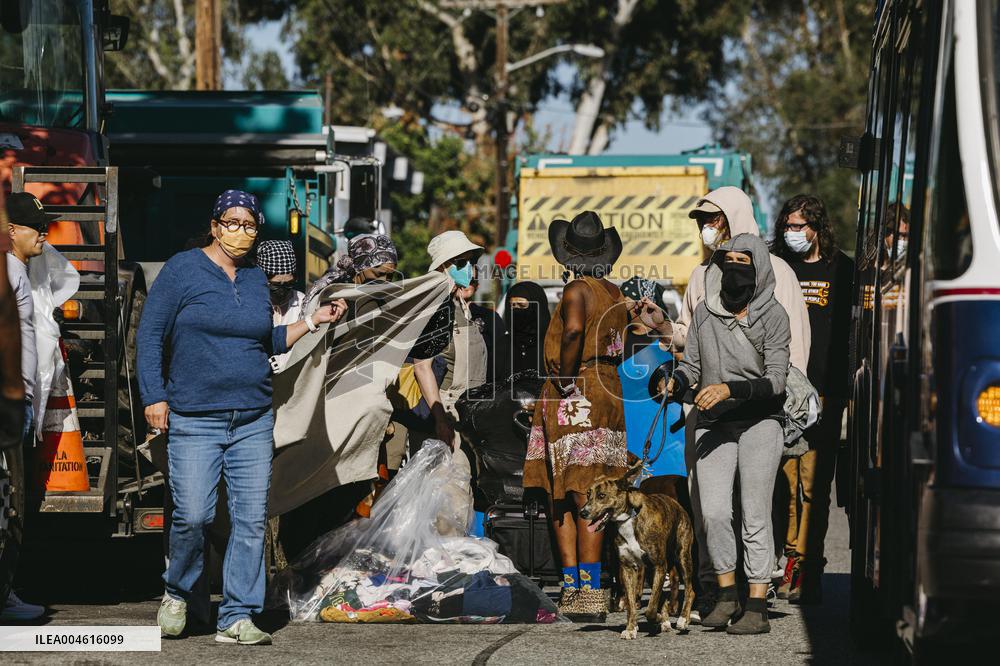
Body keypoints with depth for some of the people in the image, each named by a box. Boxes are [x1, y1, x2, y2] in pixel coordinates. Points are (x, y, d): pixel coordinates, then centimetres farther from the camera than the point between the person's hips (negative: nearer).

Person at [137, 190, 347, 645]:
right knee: (193, 516, -13)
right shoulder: (182, 270, -2)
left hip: (254, 420, 5)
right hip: (195, 421, -5)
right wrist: (155, 397, -9)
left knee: (251, 520, 0)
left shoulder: (256, 279, 13)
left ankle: (236, 618, 6)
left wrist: (313, 321, 15)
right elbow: (151, 336, -2)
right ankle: (177, 592, 15)